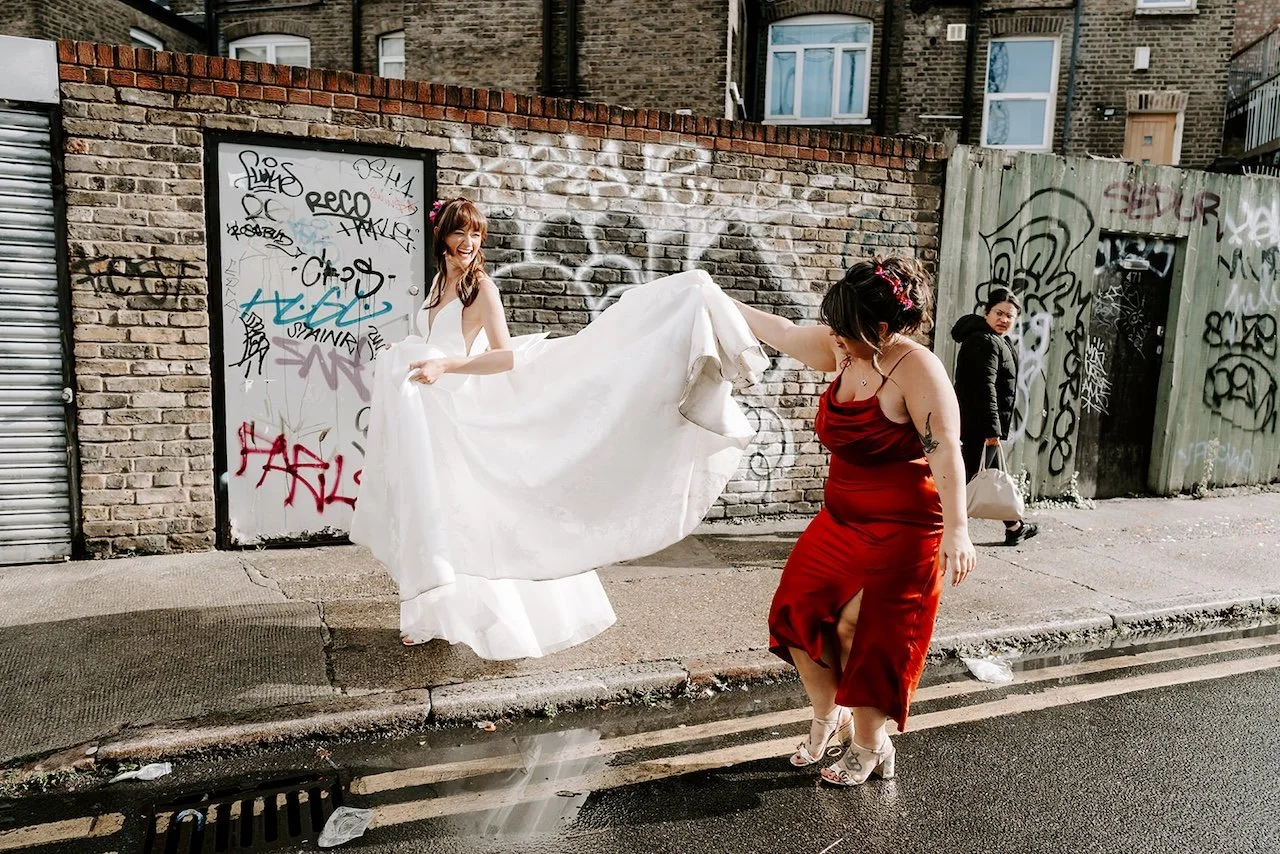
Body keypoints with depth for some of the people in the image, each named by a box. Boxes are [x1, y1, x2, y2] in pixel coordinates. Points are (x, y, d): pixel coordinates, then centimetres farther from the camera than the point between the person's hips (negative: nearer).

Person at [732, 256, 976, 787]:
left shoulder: (917, 369, -21)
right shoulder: (845, 351, -1)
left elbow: (946, 451, -26)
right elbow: (783, 333, 11)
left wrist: (957, 529, -32)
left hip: (901, 529, -7)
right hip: (840, 520, 8)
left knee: (862, 634, 0)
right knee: (798, 614, 6)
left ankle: (869, 745, 24)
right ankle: (829, 718, 30)